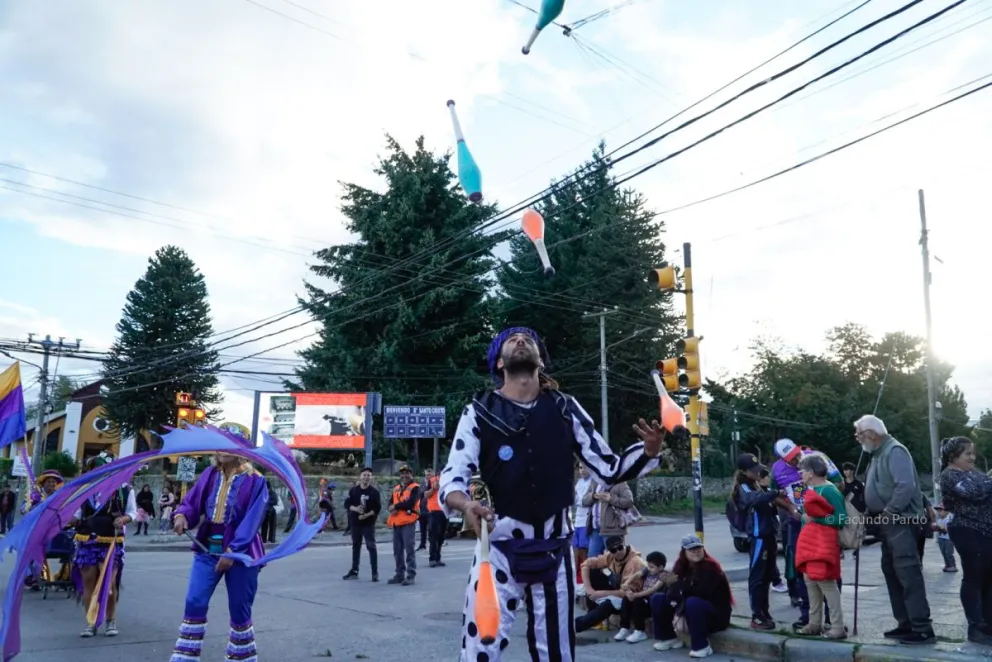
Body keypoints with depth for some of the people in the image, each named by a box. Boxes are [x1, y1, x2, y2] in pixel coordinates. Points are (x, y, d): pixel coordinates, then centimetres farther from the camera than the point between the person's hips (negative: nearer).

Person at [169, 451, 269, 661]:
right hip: (207, 549, 4)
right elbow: (192, 502, 5)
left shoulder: (255, 480, -11)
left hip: (240, 553, -4)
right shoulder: (210, 474, 4)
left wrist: (233, 551, -22)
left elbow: (252, 520, -16)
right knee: (194, 603, -2)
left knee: (239, 610, 6)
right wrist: (181, 516, -19)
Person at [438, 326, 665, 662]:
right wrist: (465, 504, -31)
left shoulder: (565, 408, 3)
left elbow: (608, 469, 2)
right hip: (499, 548, -2)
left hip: (554, 549, 3)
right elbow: (451, 477, -8)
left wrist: (649, 449, -16)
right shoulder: (480, 411, -2)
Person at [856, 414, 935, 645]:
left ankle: (923, 629, -9)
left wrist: (888, 513, -20)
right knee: (892, 572, 12)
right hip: (888, 522, 10)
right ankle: (905, 623, 20)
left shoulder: (894, 451, -14)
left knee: (907, 572, -11)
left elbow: (906, 486, -25)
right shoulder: (879, 453, 17)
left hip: (900, 521, -10)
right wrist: (876, 515, 10)